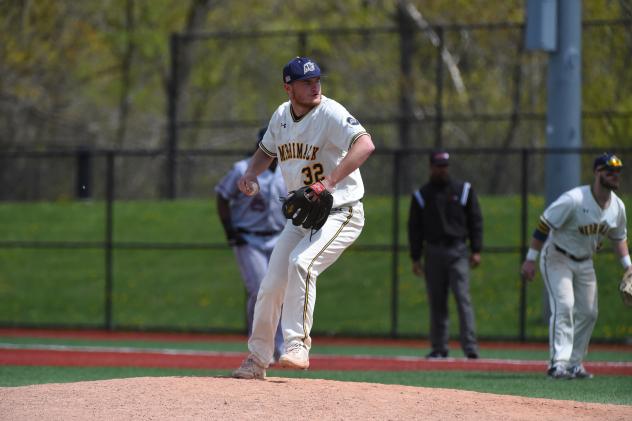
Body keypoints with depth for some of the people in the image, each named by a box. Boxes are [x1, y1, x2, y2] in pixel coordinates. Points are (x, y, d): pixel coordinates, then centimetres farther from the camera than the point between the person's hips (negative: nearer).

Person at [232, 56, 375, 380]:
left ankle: (297, 346, -24)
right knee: (271, 286, 3)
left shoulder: (330, 113, -18)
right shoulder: (281, 116, 4)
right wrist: (250, 174, 2)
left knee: (301, 262, -30)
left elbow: (365, 145, -34)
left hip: (340, 213, -7)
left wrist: (329, 182, -43)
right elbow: (267, 150, 24)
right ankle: (257, 359, 20)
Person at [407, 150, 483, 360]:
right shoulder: (421, 195, 8)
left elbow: (475, 220, 7)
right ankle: (439, 347, 10)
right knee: (436, 301, 4)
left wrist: (476, 250, -1)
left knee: (463, 297, -11)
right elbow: (414, 228, 9)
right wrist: (415, 258, 3)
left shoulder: (464, 190, 7)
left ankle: (470, 346, -16)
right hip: (433, 253, 2)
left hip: (458, 251, -2)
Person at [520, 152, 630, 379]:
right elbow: (544, 225, -23)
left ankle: (574, 363, 16)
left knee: (588, 313, 5)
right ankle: (559, 363, -23)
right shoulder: (574, 199, -27)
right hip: (557, 257, -7)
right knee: (564, 306, -20)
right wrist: (530, 259, -24)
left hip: (584, 262, 7)